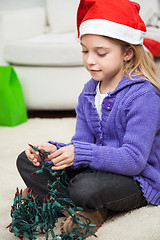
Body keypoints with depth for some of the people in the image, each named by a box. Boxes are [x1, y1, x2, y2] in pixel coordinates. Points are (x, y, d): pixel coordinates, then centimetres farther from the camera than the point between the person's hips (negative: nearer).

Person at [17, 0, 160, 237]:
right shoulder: (89, 92, 6)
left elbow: (134, 160, -26)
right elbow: (81, 143, 3)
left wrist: (81, 154, -34)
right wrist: (55, 150, -20)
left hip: (138, 180, -8)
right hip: (98, 168, 8)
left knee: (86, 188, -39)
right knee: (27, 162, 0)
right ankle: (89, 210, -15)